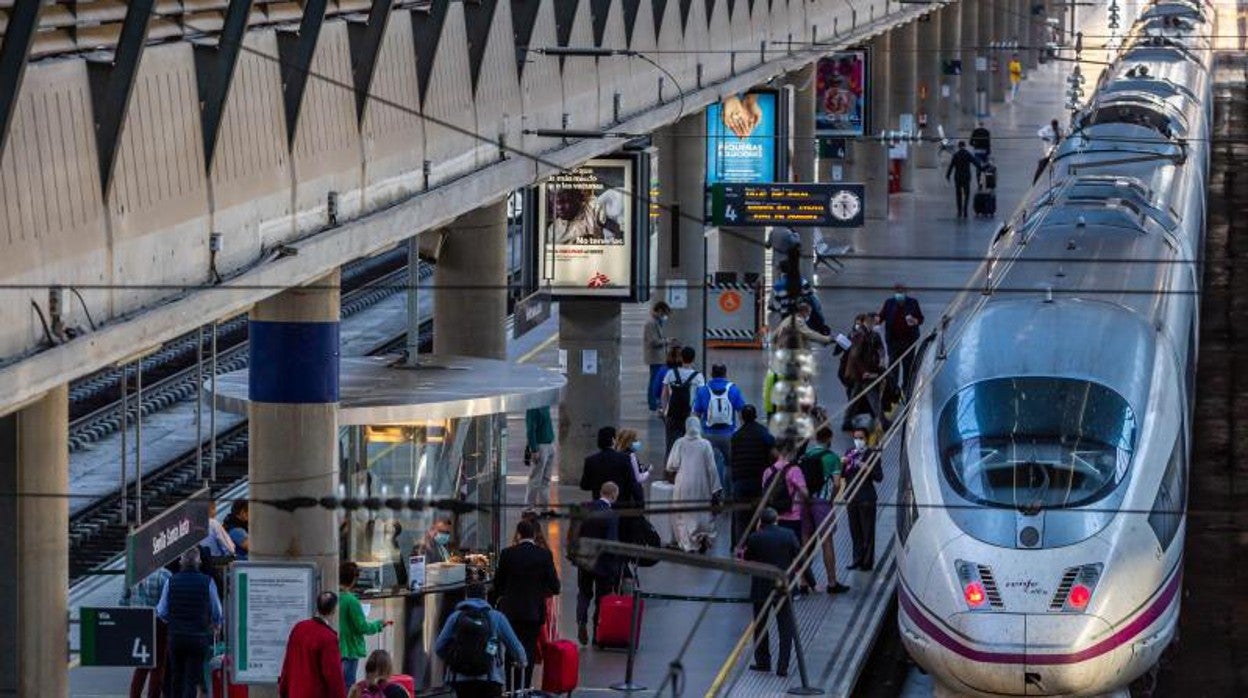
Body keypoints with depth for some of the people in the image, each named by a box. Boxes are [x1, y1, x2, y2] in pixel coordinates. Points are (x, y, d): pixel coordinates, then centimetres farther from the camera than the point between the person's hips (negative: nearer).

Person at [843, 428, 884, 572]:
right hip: (852, 498, 5)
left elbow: (879, 477, -7)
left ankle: (867, 562, -1)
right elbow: (842, 475, 14)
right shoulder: (849, 453, 13)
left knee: (867, 532, -3)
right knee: (855, 531, 9)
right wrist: (842, 464, -5)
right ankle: (857, 559, 16)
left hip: (866, 499, -5)